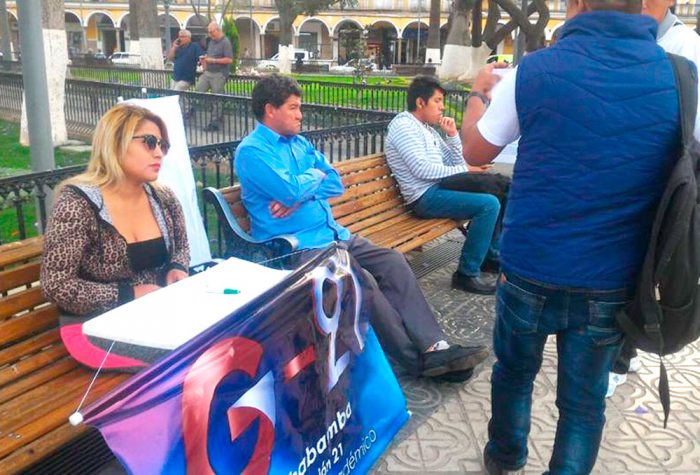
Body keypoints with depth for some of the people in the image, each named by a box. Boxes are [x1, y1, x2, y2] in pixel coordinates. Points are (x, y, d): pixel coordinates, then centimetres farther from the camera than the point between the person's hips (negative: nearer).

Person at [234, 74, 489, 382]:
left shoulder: (299, 143, 17)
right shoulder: (251, 151, -7)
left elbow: (335, 183, 10)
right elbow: (290, 191, -21)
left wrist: (300, 196, -8)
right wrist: (315, 175, 0)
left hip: (335, 235, 8)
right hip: (298, 248, -8)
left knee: (393, 262, -10)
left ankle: (434, 347, -12)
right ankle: (418, 359, -12)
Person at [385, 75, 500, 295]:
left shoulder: (427, 129, 18)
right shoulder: (403, 126, -9)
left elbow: (455, 163, 17)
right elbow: (422, 169, -21)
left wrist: (452, 135, 2)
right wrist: (464, 169, -15)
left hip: (438, 188, 10)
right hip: (425, 197, -10)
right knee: (488, 204, -22)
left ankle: (494, 252, 25)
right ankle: (467, 274, -15)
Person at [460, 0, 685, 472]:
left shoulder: (534, 71, -10)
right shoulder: (681, 76, -4)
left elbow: (475, 152, 5)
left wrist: (478, 95, 21)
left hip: (530, 271, 0)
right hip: (611, 282, 1)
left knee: (515, 372, 24)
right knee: (585, 400, 16)